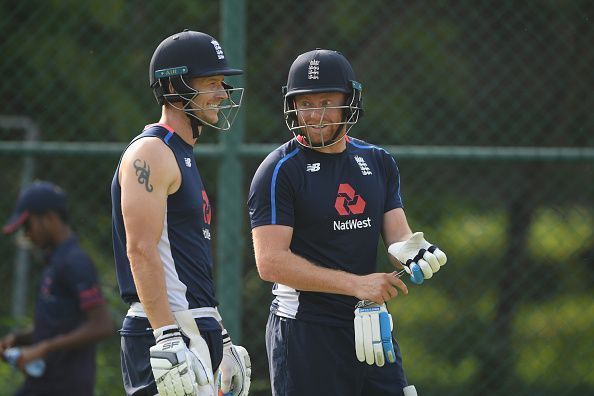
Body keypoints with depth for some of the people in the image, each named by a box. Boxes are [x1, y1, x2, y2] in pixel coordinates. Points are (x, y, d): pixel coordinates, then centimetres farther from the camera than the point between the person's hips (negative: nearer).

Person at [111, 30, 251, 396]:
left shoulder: (184, 156, 21)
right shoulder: (151, 153, -10)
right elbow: (141, 250, -20)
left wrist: (220, 339, 24)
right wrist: (168, 338, -27)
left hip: (196, 333, 10)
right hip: (167, 331, -10)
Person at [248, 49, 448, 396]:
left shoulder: (379, 163, 12)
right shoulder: (280, 171, -7)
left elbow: (398, 234, 10)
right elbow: (271, 262, -15)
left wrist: (410, 251, -16)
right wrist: (356, 284, -20)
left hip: (370, 328, 6)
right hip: (306, 329, -6)